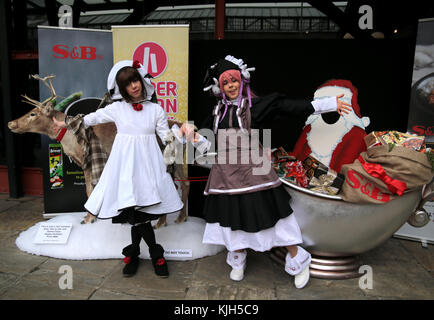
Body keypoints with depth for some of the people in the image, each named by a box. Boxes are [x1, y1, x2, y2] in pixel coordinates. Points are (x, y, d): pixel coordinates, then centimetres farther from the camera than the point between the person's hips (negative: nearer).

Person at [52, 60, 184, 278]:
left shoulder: (155, 109, 6)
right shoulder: (117, 108, 5)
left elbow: (166, 136, 7)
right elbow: (93, 118, 17)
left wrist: (179, 131, -12)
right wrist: (66, 124, 24)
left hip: (147, 162, 1)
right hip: (125, 162, 0)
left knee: (139, 208, -3)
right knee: (135, 210, -5)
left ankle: (133, 254, 20)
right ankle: (156, 255, 13)